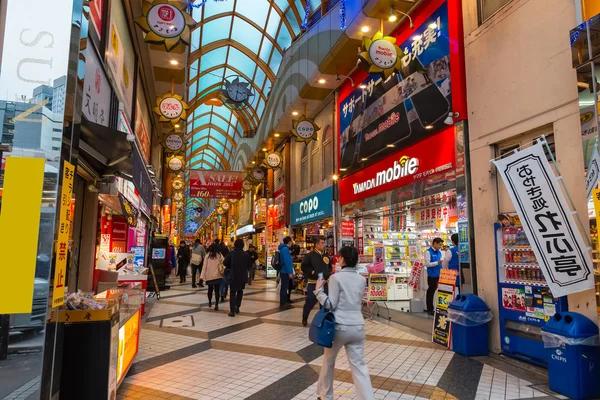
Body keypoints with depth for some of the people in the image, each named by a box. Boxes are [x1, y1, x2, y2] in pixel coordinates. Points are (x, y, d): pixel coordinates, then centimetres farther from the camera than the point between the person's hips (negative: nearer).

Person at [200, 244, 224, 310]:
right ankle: (216, 305, -5)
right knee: (217, 290, 1)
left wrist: (202, 275, -2)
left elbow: (204, 266, -3)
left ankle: (210, 302, 32)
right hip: (217, 276, -2)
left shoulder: (207, 256, -1)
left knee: (210, 289, 18)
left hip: (209, 276, 2)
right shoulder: (220, 255, -3)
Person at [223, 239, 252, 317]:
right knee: (240, 291, 20)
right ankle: (237, 308, 21)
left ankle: (232, 310, -6)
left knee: (232, 292, 3)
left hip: (233, 276, -2)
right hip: (243, 276, 2)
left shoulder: (231, 253, -9)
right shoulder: (246, 254, -4)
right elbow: (249, 265, 1)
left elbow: (225, 263, -7)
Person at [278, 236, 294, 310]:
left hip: (284, 271, 10)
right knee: (284, 288, -4)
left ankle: (284, 303, 23)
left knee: (285, 287, 15)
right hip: (285, 272, -10)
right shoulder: (285, 249, -17)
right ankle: (282, 304, 1)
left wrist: (290, 272, 20)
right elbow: (287, 262, -22)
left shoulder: (284, 249, 15)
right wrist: (290, 272, -22)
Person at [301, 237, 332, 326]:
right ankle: (304, 319, 20)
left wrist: (328, 273, 6)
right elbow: (304, 267, -10)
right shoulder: (310, 255, -7)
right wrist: (312, 272, -17)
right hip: (313, 283, -5)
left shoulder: (326, 256, 11)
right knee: (310, 302, -1)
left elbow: (329, 267, 24)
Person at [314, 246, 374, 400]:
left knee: (328, 361, 18)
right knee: (359, 365, 6)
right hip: (357, 327, 4)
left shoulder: (336, 277, -10)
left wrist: (319, 290, -1)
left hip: (339, 326, -4)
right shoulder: (362, 279, 7)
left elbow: (330, 305, -11)